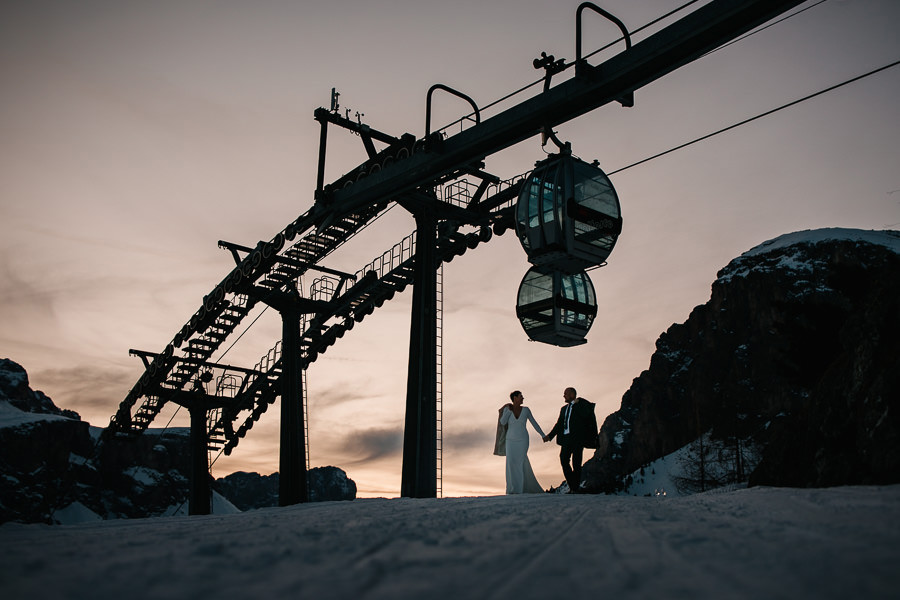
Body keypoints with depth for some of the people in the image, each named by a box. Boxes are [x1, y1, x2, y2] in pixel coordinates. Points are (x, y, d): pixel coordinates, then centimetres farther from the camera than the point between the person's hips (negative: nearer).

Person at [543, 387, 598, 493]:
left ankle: (576, 487, 4)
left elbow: (586, 415, -18)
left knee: (576, 463, -5)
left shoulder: (581, 405, 4)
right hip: (566, 438, 6)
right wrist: (550, 436, 15)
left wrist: (577, 402, -9)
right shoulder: (564, 409, 24)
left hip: (577, 438, -6)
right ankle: (572, 486, 6)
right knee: (564, 460, -4)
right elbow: (559, 424, 24)